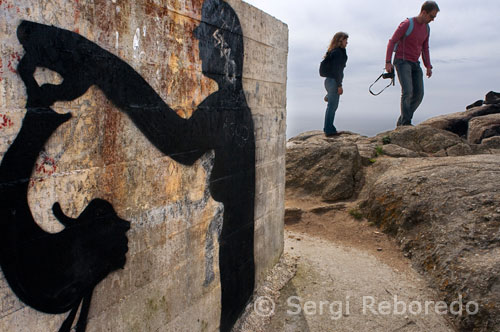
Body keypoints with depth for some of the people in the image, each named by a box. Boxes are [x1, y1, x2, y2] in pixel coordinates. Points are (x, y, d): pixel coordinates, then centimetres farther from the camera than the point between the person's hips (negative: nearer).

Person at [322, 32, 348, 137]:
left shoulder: (333, 51, 18)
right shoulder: (337, 52, -14)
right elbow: (336, 70, -19)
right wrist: (339, 85, -19)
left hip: (329, 81, 10)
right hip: (333, 81, -10)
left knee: (333, 106, 20)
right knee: (332, 106, -4)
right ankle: (329, 130, 0)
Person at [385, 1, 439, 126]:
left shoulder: (426, 28, 11)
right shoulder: (407, 24, -12)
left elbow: (425, 48, 18)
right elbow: (392, 42, -12)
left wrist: (428, 66, 11)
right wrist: (388, 62, -19)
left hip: (415, 64, 8)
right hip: (402, 62, -8)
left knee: (419, 94, -1)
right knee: (407, 91, -21)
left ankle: (401, 122, 6)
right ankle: (406, 123, -15)